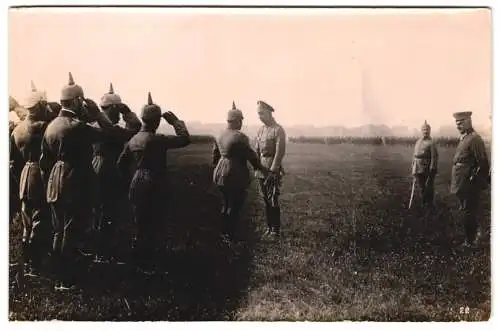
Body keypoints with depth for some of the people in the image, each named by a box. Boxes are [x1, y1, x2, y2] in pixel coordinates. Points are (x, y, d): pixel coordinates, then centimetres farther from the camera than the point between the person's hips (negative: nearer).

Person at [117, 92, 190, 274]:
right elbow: (185, 139, -20)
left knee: (141, 225, 18)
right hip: (153, 187, -8)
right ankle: (147, 265, 7)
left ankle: (140, 261, 28)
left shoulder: (133, 140, 6)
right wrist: (175, 121, -9)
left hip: (136, 185, 8)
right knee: (153, 226, 2)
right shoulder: (156, 140, -18)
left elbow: (121, 163, 12)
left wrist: (129, 179, 24)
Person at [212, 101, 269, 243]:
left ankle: (224, 234, 25)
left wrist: (216, 167, 29)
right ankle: (229, 236, 3)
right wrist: (261, 168, -2)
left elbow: (215, 154, 18)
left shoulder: (221, 135, 10)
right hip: (235, 177, -9)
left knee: (226, 205, 18)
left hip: (221, 174, 9)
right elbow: (251, 155, -13)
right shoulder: (240, 137, -17)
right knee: (235, 206, 0)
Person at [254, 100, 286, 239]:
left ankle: (276, 229, 4)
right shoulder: (261, 130, 12)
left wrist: (272, 171, -18)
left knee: (273, 200, -5)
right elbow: (257, 150, 14)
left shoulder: (278, 130, -11)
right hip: (261, 168, 7)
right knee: (266, 200, 10)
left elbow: (280, 152, -16)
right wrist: (256, 168, 6)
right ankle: (269, 227, 18)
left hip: (273, 167, -7)